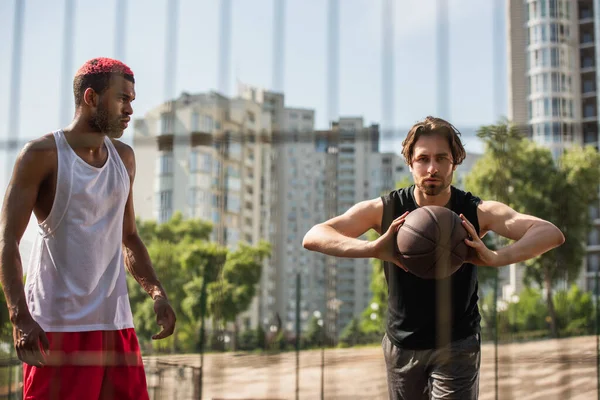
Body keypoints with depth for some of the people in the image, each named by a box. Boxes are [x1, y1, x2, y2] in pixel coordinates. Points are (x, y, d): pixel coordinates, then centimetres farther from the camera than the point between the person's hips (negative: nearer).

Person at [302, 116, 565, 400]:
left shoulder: (477, 213, -16)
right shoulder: (384, 210, -13)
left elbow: (551, 234, -26)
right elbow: (312, 237, -22)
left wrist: (496, 258, -45)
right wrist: (371, 248, -42)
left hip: (458, 345, -2)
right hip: (401, 343, 2)